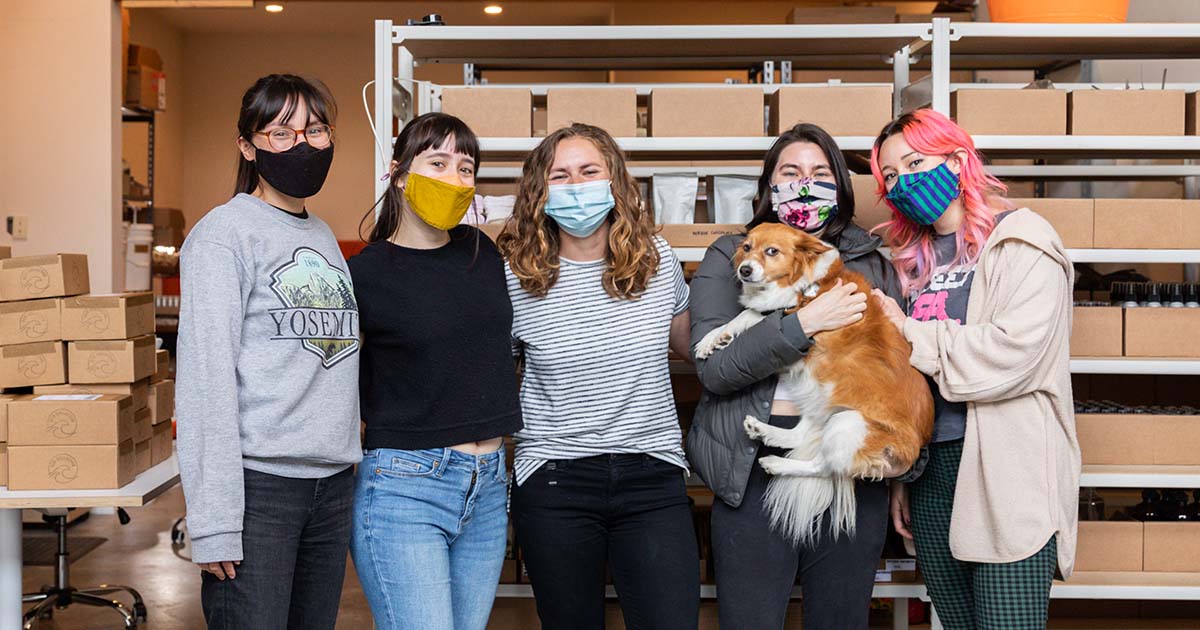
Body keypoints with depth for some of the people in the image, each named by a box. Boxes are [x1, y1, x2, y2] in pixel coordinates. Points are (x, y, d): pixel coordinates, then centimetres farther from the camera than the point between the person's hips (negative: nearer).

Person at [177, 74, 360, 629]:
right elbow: (206, 379, -13)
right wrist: (214, 520, -18)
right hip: (259, 480, -7)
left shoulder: (325, 237, 16)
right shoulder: (224, 233, -6)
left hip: (333, 480, 7)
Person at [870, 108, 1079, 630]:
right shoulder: (918, 258, 17)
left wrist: (909, 333, -8)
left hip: (1007, 472, -7)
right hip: (930, 470, 7)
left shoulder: (1023, 240, -4)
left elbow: (1012, 351, -19)